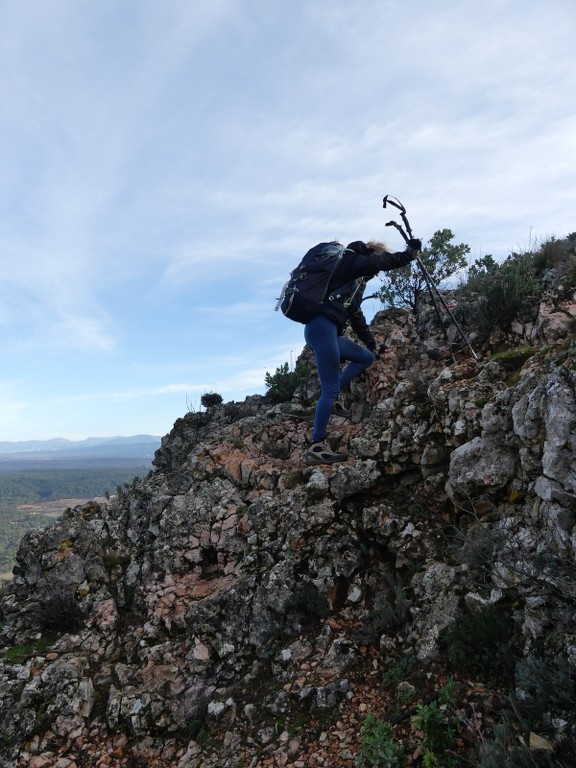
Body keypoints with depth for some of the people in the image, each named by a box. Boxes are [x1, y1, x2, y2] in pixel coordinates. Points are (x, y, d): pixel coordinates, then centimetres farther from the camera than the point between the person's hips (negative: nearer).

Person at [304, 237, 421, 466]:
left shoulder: (357, 280, 28)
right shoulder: (351, 261, 3)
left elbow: (355, 314, 30)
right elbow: (386, 261, -8)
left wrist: (370, 342, 32)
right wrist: (411, 251, 5)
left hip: (327, 330, 10)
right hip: (321, 326, -10)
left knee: (366, 357, 18)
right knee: (331, 389, -12)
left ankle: (330, 398, 7)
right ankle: (316, 448, -11)